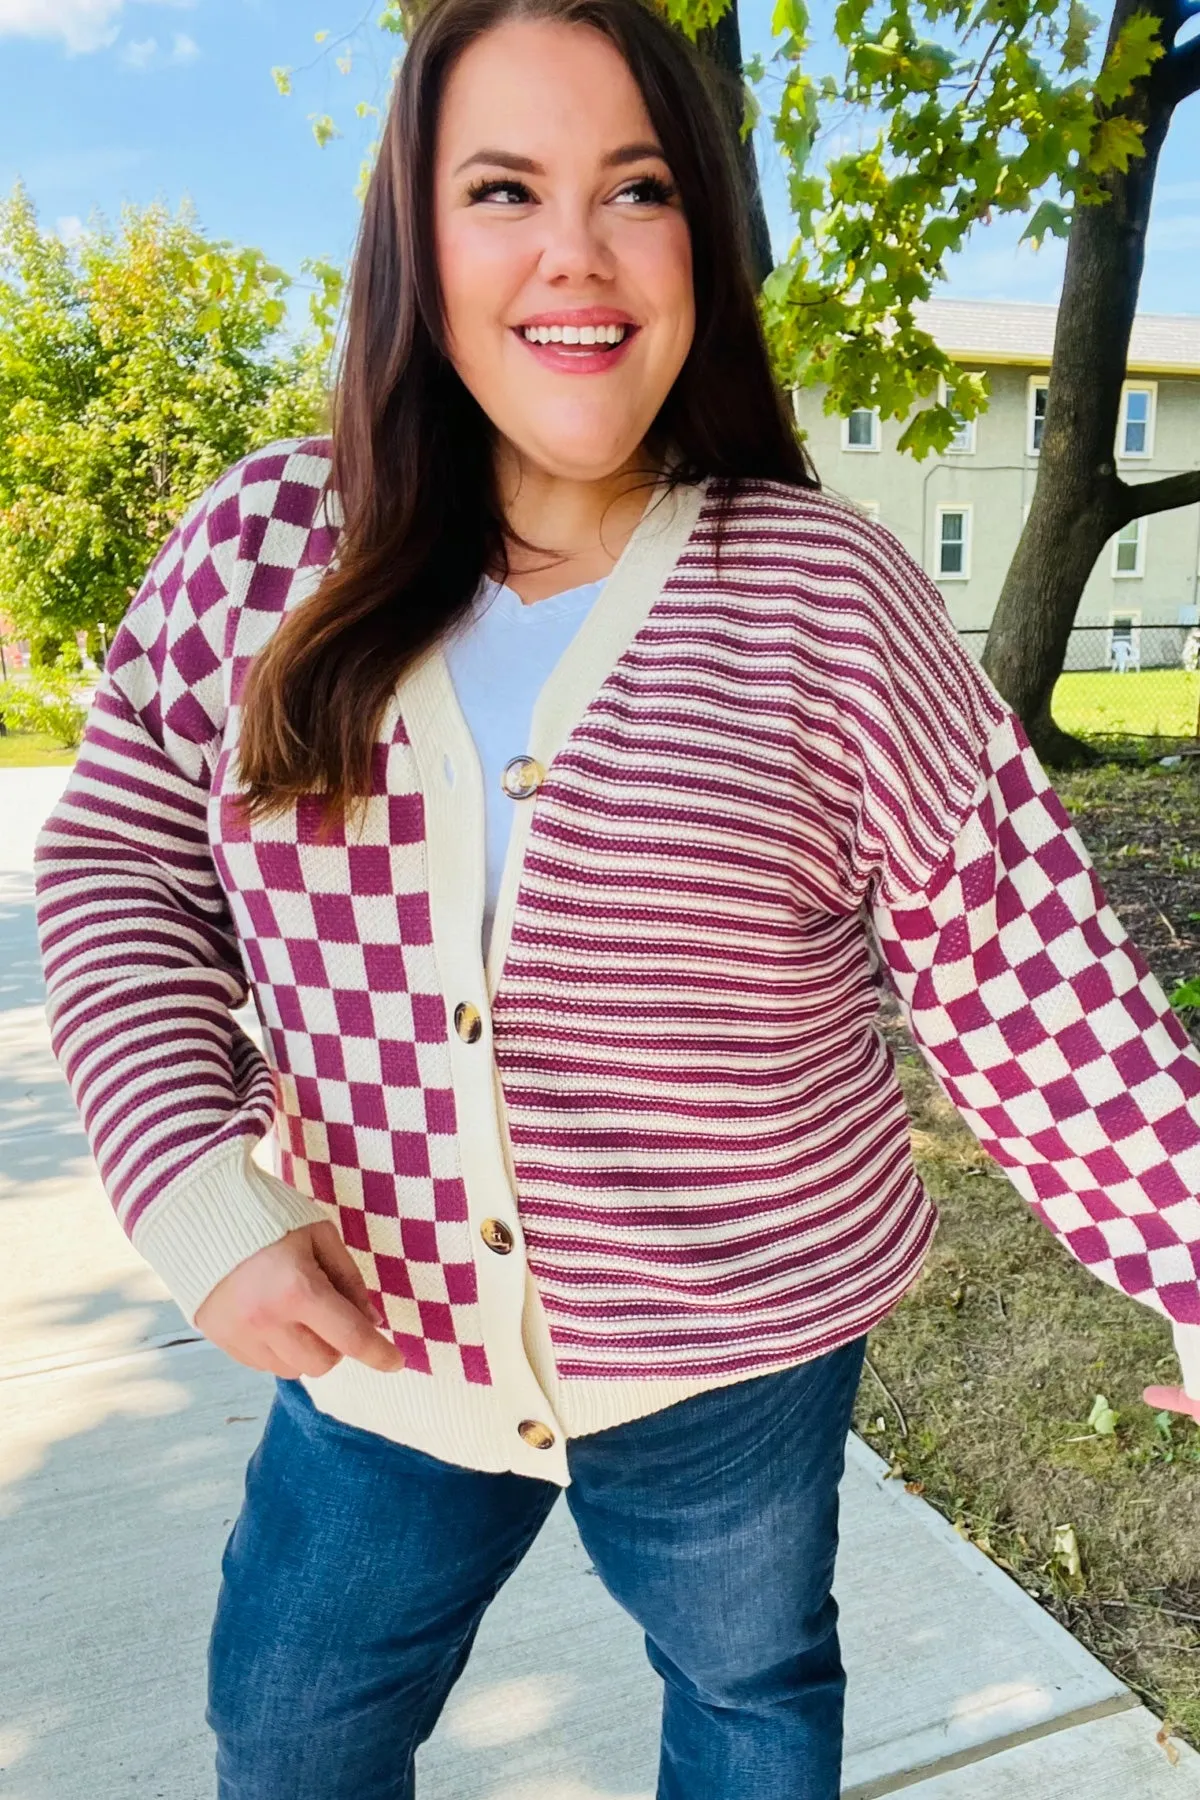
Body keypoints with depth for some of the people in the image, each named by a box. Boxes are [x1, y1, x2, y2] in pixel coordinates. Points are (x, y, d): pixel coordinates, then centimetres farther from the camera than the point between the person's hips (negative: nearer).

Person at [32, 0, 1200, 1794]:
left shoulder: (827, 601, -15)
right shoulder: (270, 546, -8)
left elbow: (1032, 983, -11)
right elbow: (124, 871, -2)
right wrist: (204, 1201, -14)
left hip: (732, 1357, -1)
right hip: (375, 1339, 3)